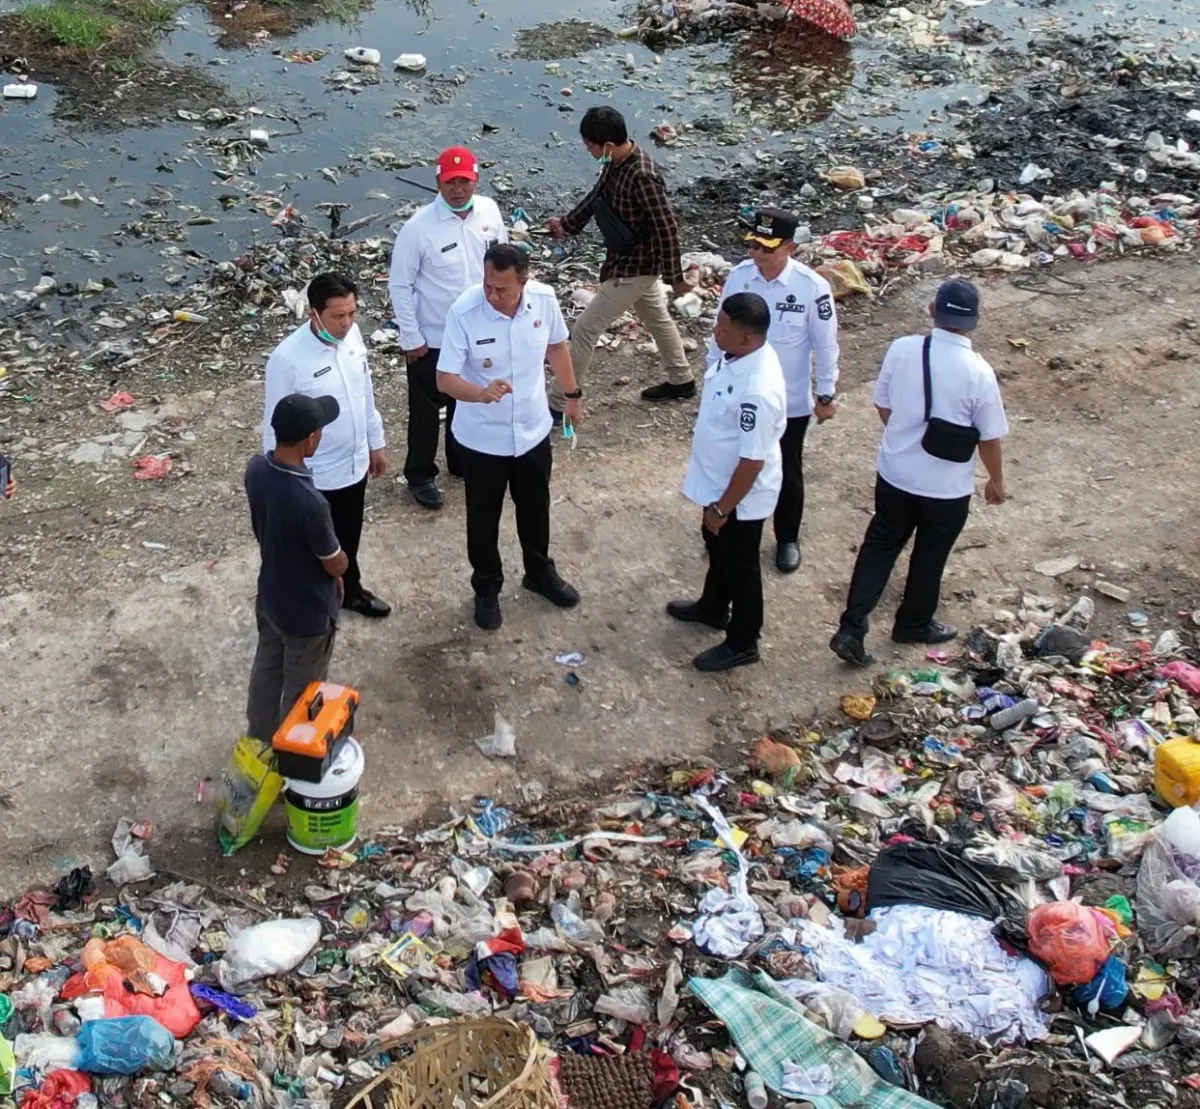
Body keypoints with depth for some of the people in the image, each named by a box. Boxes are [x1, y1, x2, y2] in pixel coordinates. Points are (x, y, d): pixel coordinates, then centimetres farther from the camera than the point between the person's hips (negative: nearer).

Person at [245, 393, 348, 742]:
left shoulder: (256, 468, -15)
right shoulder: (310, 503, -38)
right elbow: (337, 566, -21)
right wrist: (338, 561, 2)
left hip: (270, 596, 7)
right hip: (307, 612, -7)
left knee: (267, 668, 29)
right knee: (300, 692, 18)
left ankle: (259, 739, 51)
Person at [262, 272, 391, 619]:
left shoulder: (353, 334, -8)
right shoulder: (287, 359, -28)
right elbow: (277, 426, -19)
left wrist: (376, 441, 15)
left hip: (354, 463, 6)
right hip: (315, 476, -6)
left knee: (348, 539, 27)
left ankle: (349, 591, 51)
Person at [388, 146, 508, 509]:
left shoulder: (490, 211, -8)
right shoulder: (419, 228, -22)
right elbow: (400, 285, -14)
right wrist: (411, 338, -12)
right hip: (432, 339, -5)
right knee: (426, 410, 12)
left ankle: (463, 462, 44)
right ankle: (420, 475, 30)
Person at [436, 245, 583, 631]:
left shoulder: (544, 299, -16)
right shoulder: (464, 312, -26)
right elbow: (445, 379, -23)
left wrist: (572, 394, 15)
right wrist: (483, 393, -42)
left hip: (533, 430, 3)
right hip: (482, 438, -3)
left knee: (535, 508, 24)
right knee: (483, 518, 16)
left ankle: (540, 573, 49)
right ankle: (487, 589, 39)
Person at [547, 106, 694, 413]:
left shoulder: (642, 176, -32)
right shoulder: (616, 163, -5)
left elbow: (666, 227, -28)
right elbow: (598, 194, 13)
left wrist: (674, 276, -22)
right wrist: (567, 224, 3)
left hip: (633, 267, -10)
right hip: (631, 261, 10)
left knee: (584, 330, -3)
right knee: (657, 318, 26)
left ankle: (558, 405, 7)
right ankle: (681, 380, 46)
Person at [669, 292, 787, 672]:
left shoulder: (758, 391, -38)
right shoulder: (738, 354, -8)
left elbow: (753, 460, -29)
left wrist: (722, 508, -19)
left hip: (741, 495, -9)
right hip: (718, 481, 9)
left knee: (739, 566, 12)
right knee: (717, 548, 30)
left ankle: (742, 643, 33)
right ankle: (713, 608, 54)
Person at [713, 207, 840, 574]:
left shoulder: (812, 287, -21)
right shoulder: (739, 275, -12)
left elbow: (825, 345, -10)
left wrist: (826, 395, -4)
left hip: (790, 401, -3)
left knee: (787, 473, 15)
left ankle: (788, 539, 36)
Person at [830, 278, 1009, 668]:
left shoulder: (901, 349, -12)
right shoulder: (978, 372, -21)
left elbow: (882, 405, 2)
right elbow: (990, 437, -10)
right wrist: (996, 480, 8)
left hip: (894, 473, 3)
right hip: (947, 489, -3)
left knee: (879, 546, 17)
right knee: (929, 556, 18)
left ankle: (851, 629, 10)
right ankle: (914, 625, 39)